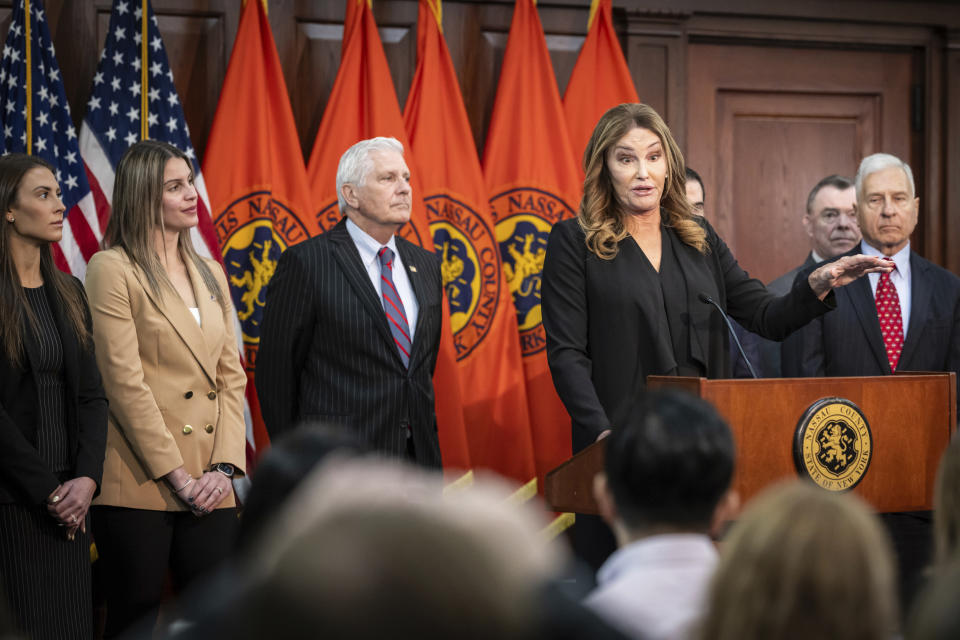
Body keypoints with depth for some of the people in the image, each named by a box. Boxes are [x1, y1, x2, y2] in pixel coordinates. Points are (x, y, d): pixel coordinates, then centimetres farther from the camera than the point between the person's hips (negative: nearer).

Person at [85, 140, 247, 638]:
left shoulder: (210, 274, 17)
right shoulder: (113, 269, -4)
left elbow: (231, 375, 13)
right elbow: (125, 382, -10)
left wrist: (225, 467, -1)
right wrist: (175, 475, -13)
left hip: (208, 486, 6)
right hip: (140, 485, -6)